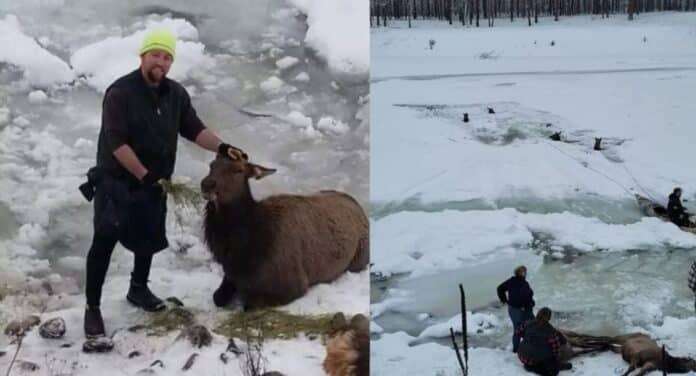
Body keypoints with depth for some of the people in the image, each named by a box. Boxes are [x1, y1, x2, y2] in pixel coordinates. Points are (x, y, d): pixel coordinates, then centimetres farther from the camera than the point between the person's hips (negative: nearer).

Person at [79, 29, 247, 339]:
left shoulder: (176, 94, 2)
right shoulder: (120, 93, -18)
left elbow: (193, 129, 5)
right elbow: (116, 142, -22)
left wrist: (222, 148, -12)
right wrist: (145, 176, -25)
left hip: (155, 182, 7)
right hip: (116, 180, -6)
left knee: (149, 237, 20)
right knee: (104, 242, -6)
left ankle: (138, 289, 42)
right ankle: (92, 308, 3)